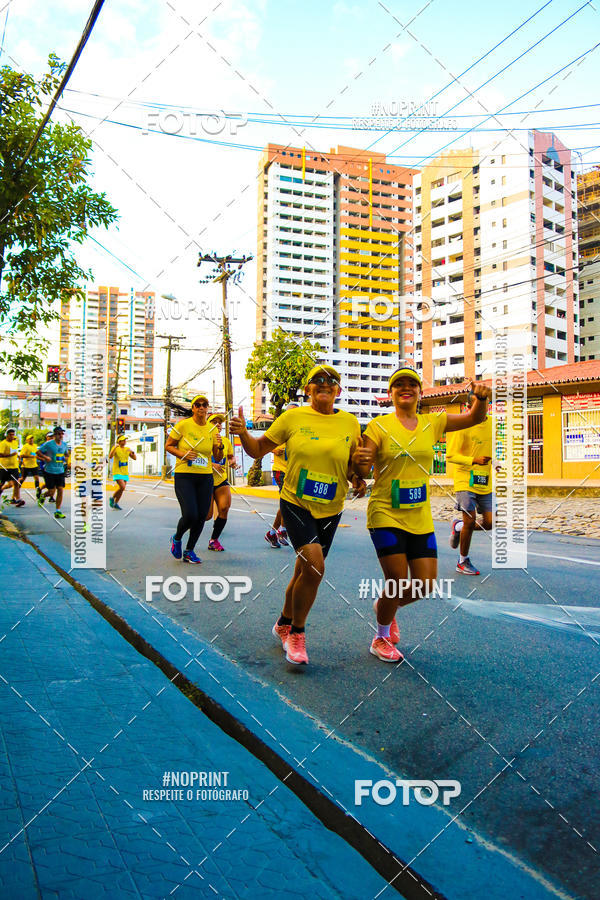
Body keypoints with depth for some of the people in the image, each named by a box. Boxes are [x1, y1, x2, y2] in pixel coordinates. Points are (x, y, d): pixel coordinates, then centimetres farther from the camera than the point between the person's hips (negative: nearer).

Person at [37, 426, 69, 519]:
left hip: (60, 471, 4)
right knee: (51, 492, -2)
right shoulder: (48, 444, -9)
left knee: (61, 490, -4)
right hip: (49, 471, -4)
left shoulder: (64, 444, 8)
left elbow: (67, 454, 24)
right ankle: (42, 496, 34)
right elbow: (38, 452, -3)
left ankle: (57, 511, 3)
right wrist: (45, 457, -19)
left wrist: (65, 458, 2)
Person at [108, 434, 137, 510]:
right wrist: (115, 447, -32)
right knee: (122, 487, -19)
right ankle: (112, 498, 5)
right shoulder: (115, 448, -8)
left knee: (121, 489, 5)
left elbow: (135, 458, 3)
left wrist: (132, 452, -16)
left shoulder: (127, 449, 8)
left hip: (125, 473, 6)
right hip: (117, 472, -6)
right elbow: (110, 457, -23)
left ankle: (115, 504, 19)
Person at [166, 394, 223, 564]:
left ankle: (189, 551, 25)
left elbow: (218, 458, 11)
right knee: (190, 515, -16)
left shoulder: (212, 429, 7)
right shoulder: (183, 425, -6)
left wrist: (220, 446, -10)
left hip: (205, 477, 5)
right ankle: (177, 538, 18)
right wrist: (182, 454, -14)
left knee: (201, 517, 4)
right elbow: (168, 446, 3)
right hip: (184, 475, -4)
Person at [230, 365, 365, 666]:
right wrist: (243, 433, -18)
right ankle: (296, 633, 3)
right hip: (296, 504, -3)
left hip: (330, 509, 3)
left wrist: (356, 479, -7)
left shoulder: (349, 422, 2)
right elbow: (258, 450, 1)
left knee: (306, 571, 11)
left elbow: (352, 464, 14)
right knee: (314, 566, -19)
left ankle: (284, 624, 37)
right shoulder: (293, 418, -4)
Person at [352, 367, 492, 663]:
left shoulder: (432, 423, 6)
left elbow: (474, 418, 8)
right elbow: (364, 471, -12)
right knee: (397, 582, -6)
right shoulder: (379, 426, -7)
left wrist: (481, 398, -14)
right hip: (386, 515, -4)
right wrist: (358, 461, -36)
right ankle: (381, 639, 20)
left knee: (425, 586, 5)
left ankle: (383, 605, 37)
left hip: (421, 519, 5)